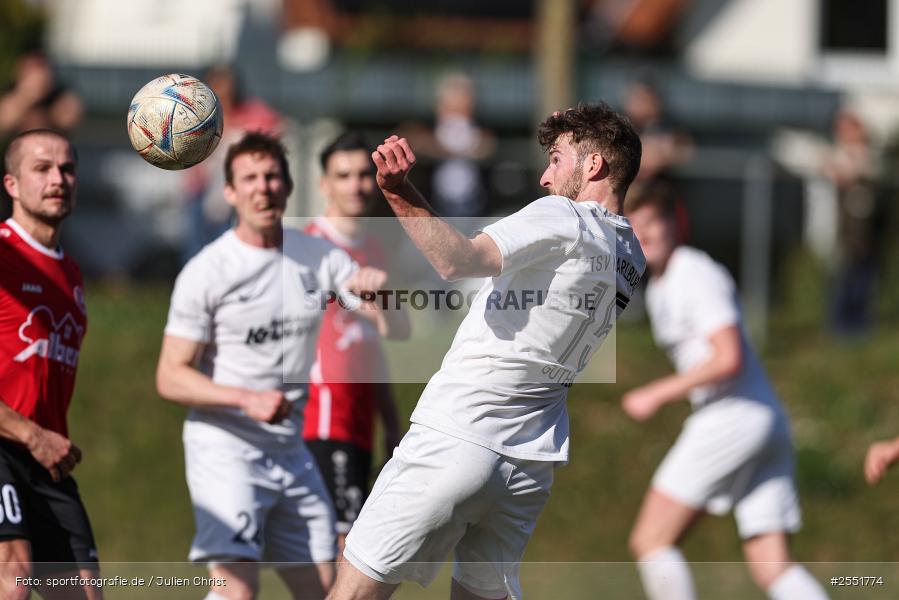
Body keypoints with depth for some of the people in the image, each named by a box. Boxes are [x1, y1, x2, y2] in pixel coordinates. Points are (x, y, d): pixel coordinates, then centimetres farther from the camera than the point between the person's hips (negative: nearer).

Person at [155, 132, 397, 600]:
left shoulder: (320, 258, 6)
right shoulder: (205, 271, -9)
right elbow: (171, 377, -10)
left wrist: (379, 289, -19)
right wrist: (248, 399, -24)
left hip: (291, 451, 6)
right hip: (224, 447, -6)